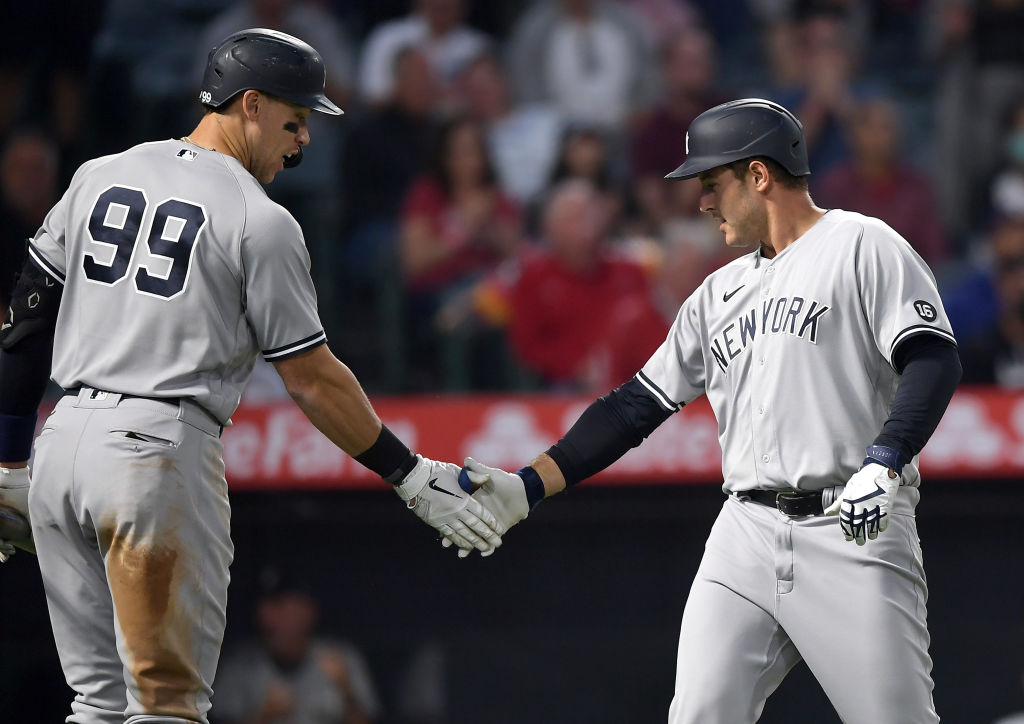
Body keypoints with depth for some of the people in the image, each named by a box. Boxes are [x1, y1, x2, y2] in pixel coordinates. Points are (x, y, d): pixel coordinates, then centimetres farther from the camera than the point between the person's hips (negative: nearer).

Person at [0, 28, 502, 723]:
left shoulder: (98, 177, 12)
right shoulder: (260, 221, -5)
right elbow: (311, 378, -4)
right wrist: (411, 476, 4)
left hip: (64, 441, 6)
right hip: (161, 448, -6)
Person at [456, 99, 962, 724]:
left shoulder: (861, 246, 0)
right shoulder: (719, 293, 22)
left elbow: (934, 361, -12)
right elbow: (638, 407, 20)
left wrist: (881, 465, -26)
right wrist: (527, 488, 11)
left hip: (854, 533, -6)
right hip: (746, 533, 6)